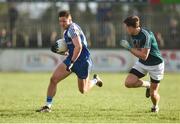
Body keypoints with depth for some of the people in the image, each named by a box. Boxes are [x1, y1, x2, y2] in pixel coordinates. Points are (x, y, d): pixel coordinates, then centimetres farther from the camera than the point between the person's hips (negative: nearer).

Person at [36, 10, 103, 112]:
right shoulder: (67, 30, 9)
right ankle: (48, 106, -3)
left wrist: (71, 62, -32)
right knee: (53, 79, -8)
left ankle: (95, 80, 40)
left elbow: (78, 47, -32)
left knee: (83, 90, 10)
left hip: (82, 61, -9)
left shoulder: (72, 28, -21)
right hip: (71, 59, 9)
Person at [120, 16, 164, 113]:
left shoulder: (146, 35, -29)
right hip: (141, 64, 7)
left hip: (155, 65, -7)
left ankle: (155, 106, 35)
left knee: (153, 94, -1)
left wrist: (129, 47, -28)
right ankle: (147, 85, 14)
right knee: (128, 83, -14)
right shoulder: (133, 35, -2)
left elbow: (144, 56, -31)